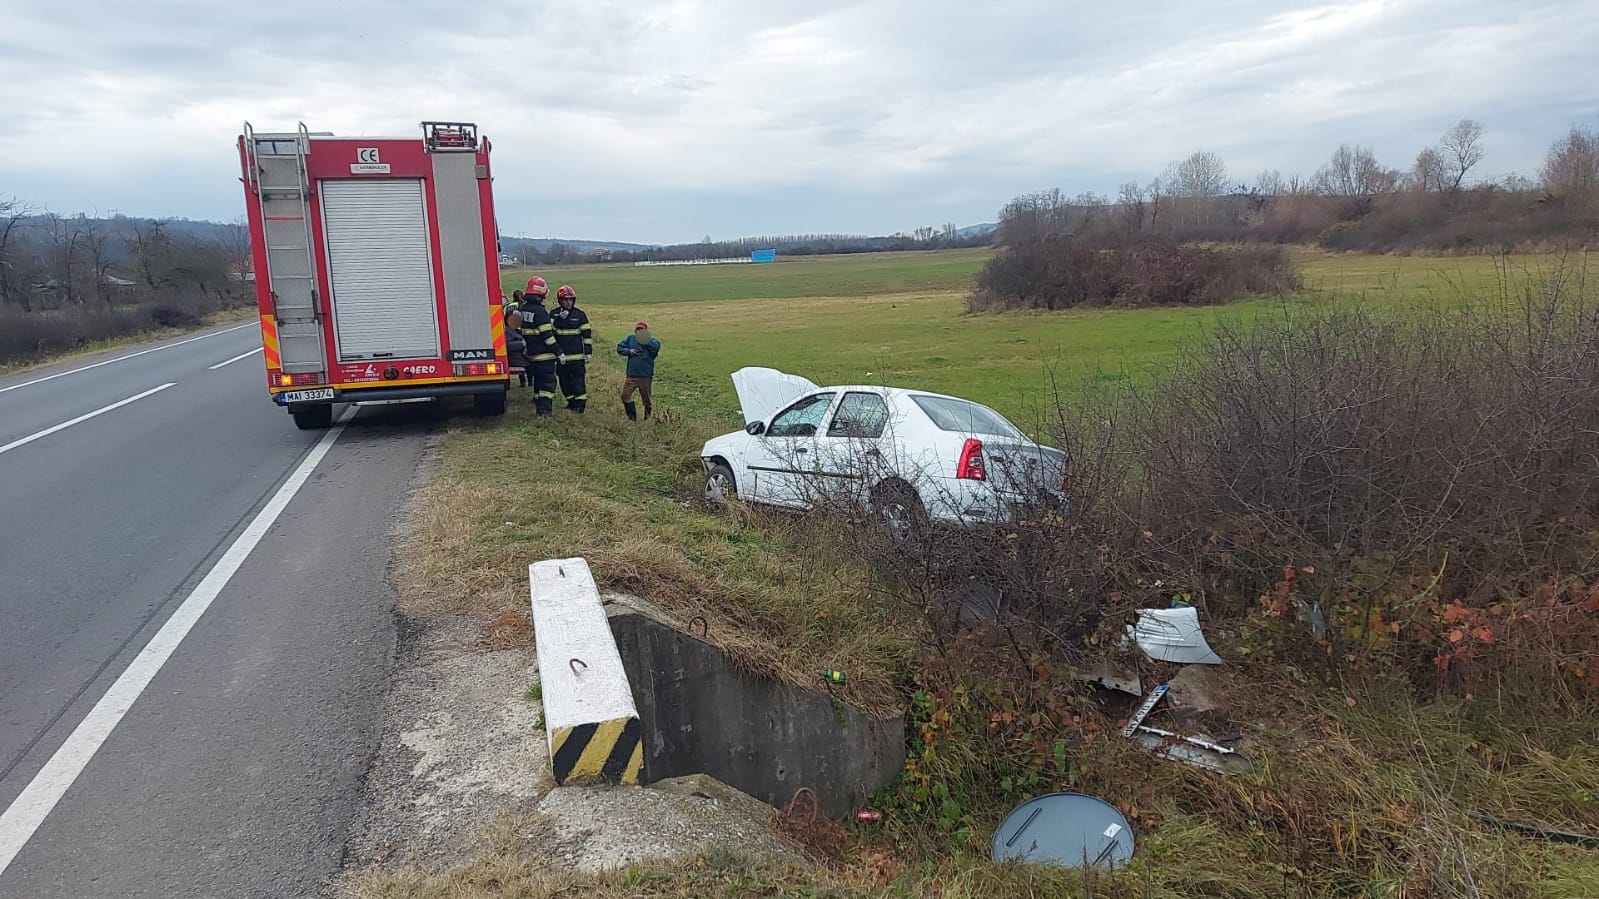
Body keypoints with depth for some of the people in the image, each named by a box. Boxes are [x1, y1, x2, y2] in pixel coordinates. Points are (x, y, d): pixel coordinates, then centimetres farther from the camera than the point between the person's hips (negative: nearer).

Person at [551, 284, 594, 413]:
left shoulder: (580, 314, 2)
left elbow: (587, 334, 4)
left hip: (577, 356, -2)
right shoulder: (553, 315, 4)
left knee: (578, 380, -4)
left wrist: (588, 352, 0)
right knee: (564, 380, 8)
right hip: (561, 355, 2)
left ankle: (580, 404, 1)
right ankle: (571, 402, 20)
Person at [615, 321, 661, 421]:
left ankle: (647, 417, 25)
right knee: (625, 395, -2)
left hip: (646, 376, -3)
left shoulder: (650, 340, -2)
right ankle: (632, 417, 10)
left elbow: (657, 346, -23)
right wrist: (629, 351, -7)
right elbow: (619, 348, 8)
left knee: (646, 398, 7)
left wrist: (646, 341, -32)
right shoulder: (630, 338, 7)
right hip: (631, 375, 3)